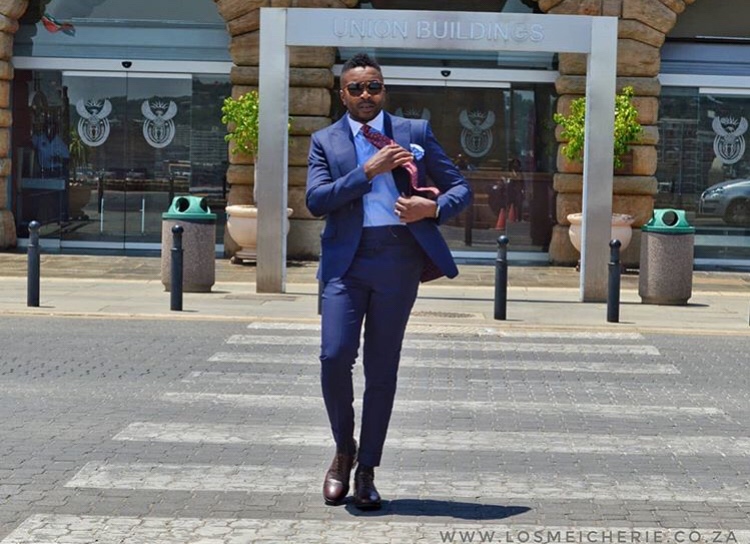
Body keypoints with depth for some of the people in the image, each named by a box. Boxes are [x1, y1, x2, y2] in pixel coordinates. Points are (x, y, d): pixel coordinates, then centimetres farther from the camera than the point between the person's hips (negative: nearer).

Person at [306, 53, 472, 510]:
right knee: (335, 357, -13)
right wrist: (368, 171, -11)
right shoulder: (326, 141, 11)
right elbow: (316, 200, -5)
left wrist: (433, 208, -10)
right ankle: (344, 450, 12)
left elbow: (461, 187, 10)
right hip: (347, 260, 0)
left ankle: (367, 471, 14)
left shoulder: (415, 132, 11)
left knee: (382, 369, 4)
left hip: (399, 259, 0)